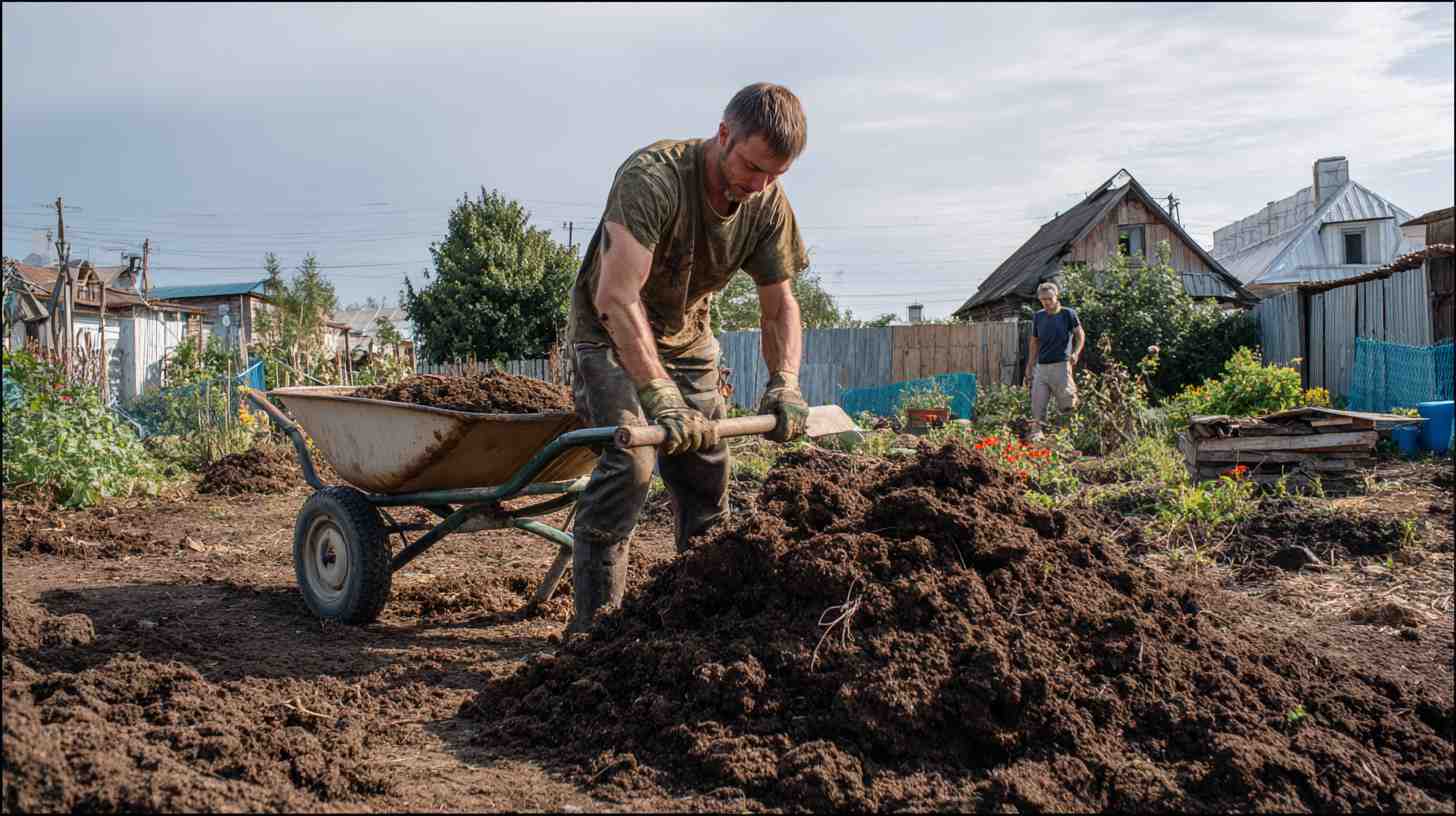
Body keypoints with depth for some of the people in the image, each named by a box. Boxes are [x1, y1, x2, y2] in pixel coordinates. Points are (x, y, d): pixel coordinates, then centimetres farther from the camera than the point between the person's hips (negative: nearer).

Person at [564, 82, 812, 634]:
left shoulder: (769, 206, -12)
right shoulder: (652, 176, -32)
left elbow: (780, 306, -4)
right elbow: (616, 297, -41)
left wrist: (785, 383, -23)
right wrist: (659, 396, -49)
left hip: (687, 340, 6)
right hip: (611, 335, -6)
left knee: (707, 478, 5)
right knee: (630, 459, -25)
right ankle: (592, 620, -14)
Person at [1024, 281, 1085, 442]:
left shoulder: (1068, 313, 0)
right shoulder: (1038, 316, 11)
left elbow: (1080, 335, 3)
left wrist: (1076, 353, -15)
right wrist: (1029, 367, 15)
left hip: (1061, 365, -4)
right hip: (1041, 366, 4)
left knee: (1067, 404, -2)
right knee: (1037, 404, -3)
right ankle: (1036, 434, 0)